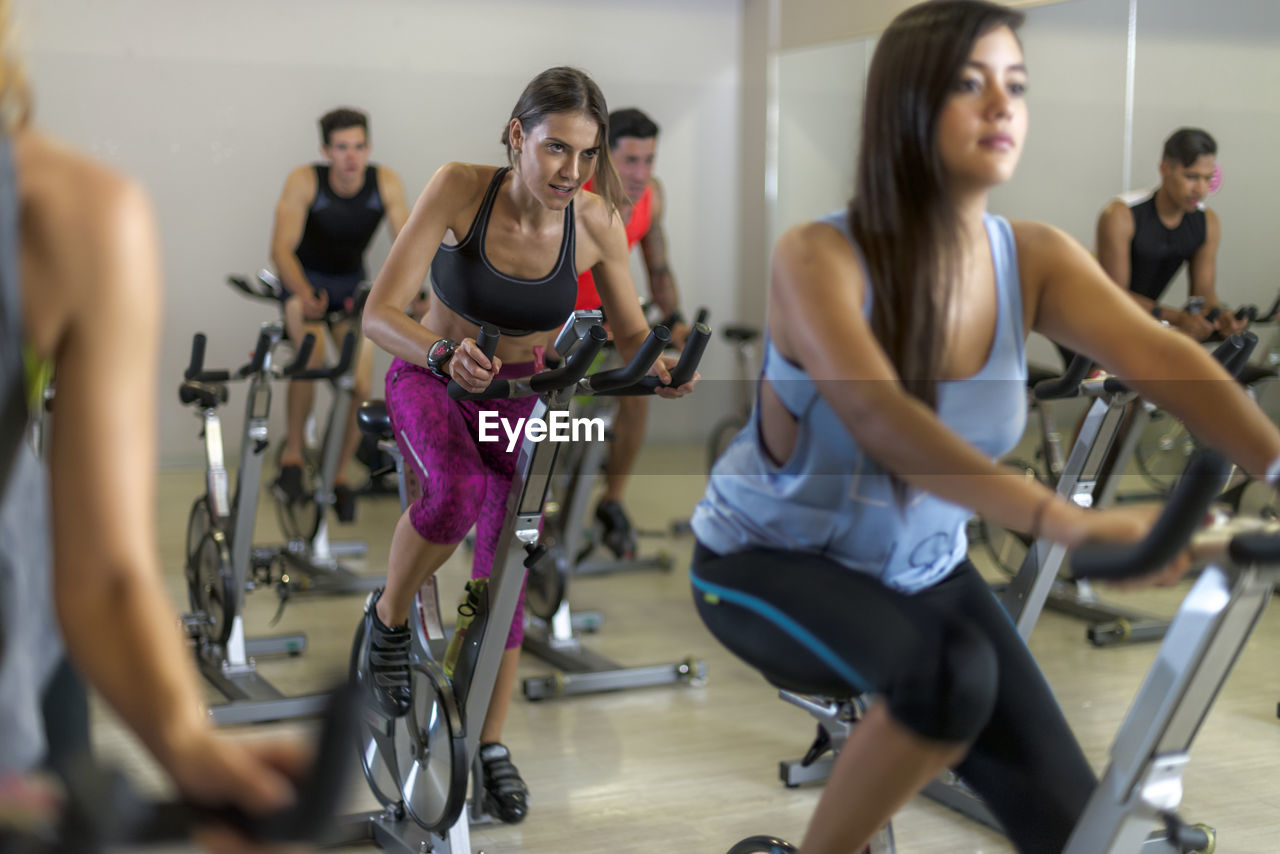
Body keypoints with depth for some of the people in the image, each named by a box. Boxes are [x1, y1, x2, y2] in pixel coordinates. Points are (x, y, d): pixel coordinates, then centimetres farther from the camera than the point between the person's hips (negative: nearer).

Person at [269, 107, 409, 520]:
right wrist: (304, 294, -47)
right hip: (305, 280, -2)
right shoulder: (304, 181, -21)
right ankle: (292, 455, -15)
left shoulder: (386, 183, -15)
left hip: (351, 283, 3)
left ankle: (340, 474, 9)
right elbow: (282, 247, -29)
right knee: (312, 354, -30)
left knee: (361, 382, -10)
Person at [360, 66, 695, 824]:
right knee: (459, 493, -34)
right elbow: (379, 313, -33)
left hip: (518, 396, 3)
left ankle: (493, 745, 16)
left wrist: (661, 369, -31)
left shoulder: (597, 223, -20)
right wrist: (444, 353, -53)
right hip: (429, 379, -3)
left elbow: (632, 335, -7)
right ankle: (390, 619, -4)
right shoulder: (460, 188, -28)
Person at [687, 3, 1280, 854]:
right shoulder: (819, 258, -25)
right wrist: (1068, 522, -55)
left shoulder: (1036, 258, -10)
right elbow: (880, 419, -42)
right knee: (950, 677, -35)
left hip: (921, 566, 5)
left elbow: (1161, 358, -26)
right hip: (768, 560, -5)